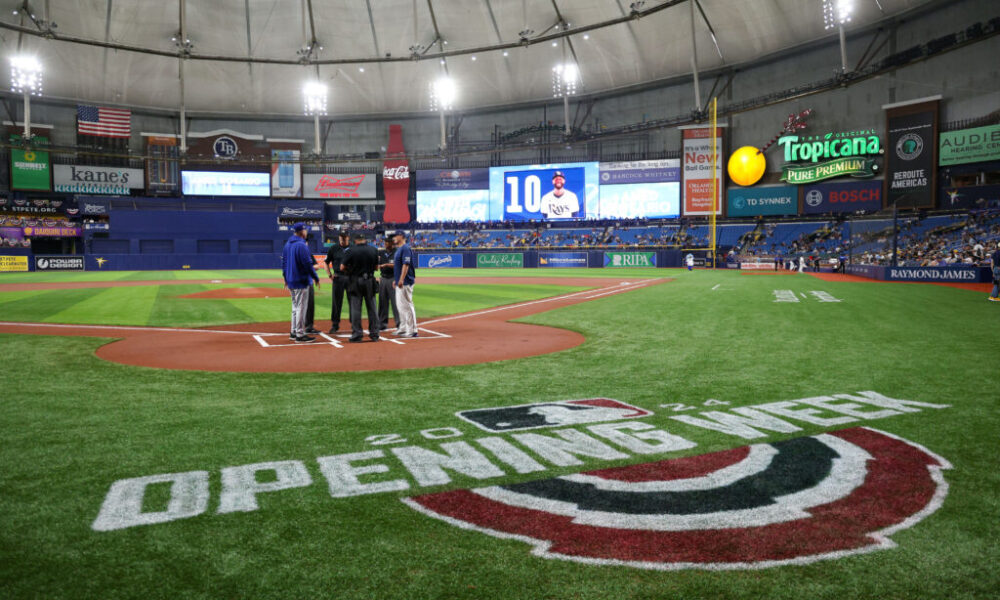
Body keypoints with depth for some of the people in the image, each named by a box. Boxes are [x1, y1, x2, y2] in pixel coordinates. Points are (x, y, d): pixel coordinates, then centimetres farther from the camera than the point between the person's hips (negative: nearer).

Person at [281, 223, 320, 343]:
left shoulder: (287, 244, 11)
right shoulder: (301, 245, -17)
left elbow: (283, 262, 16)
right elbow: (308, 264, -18)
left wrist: (286, 278, 23)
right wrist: (316, 278, -10)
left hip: (290, 281, 9)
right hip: (301, 281, -9)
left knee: (295, 306, 18)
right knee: (301, 307, -5)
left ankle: (294, 332, 23)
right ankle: (300, 335, -3)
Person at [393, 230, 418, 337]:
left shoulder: (405, 248, -13)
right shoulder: (399, 249, 18)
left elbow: (406, 264, -22)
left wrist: (401, 279, -27)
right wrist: (395, 279, 22)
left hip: (405, 282, -11)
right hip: (400, 283, 11)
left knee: (407, 305, -9)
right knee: (400, 305, 15)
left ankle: (412, 331, -6)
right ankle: (403, 329, 23)